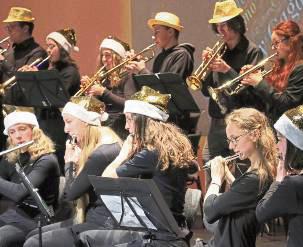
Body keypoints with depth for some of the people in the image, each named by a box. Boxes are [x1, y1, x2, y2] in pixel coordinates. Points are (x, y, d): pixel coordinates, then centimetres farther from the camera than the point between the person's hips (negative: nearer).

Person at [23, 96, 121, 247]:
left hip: (101, 225, -10)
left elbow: (70, 194, -16)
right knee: (34, 235, 14)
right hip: (94, 218, 10)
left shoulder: (101, 154, -20)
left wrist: (69, 162, -3)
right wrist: (74, 161, 1)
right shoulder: (101, 146, 12)